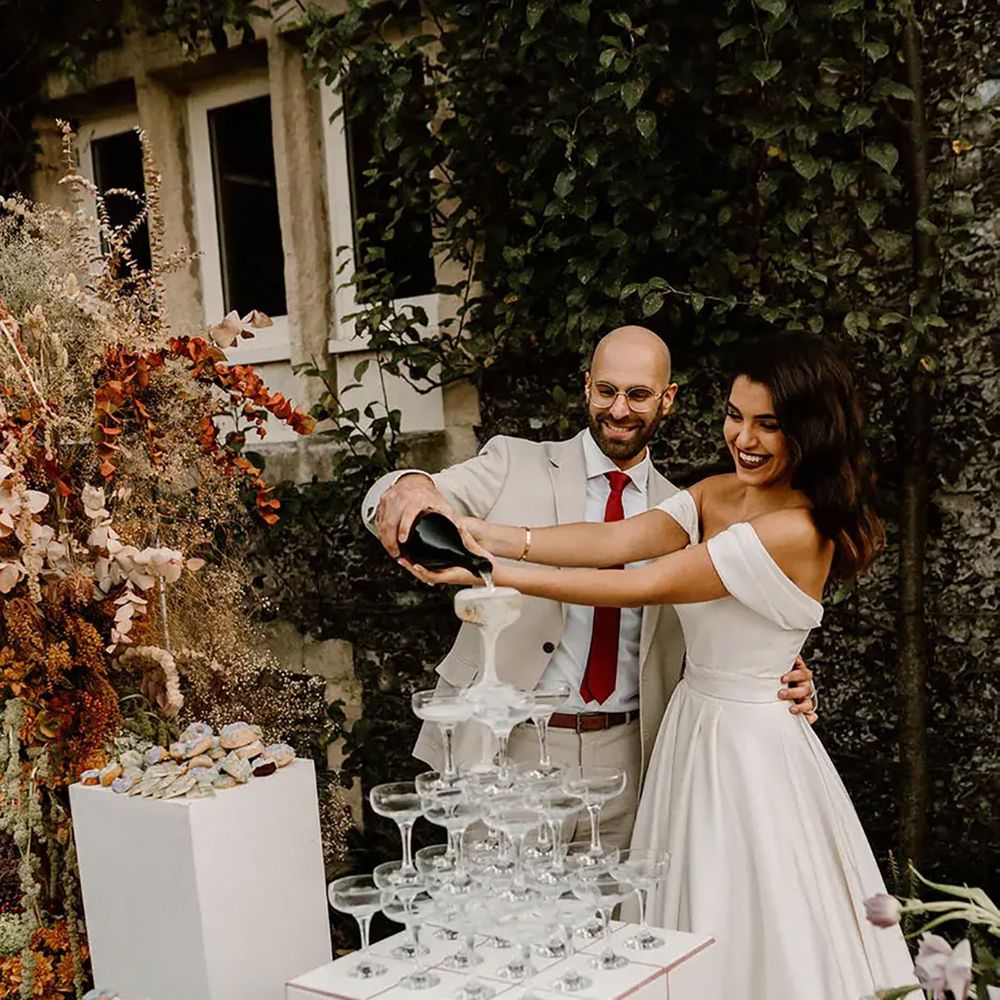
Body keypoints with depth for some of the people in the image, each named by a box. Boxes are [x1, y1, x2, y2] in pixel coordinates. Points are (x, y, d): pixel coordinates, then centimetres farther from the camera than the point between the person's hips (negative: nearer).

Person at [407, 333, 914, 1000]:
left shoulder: (797, 529, -22)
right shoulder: (713, 496, 3)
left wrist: (492, 574, -24)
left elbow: (640, 587, -24)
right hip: (692, 724, 7)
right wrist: (489, 536, -25)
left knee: (756, 942, 8)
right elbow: (615, 541, -11)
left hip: (752, 746, -7)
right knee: (692, 941, 19)